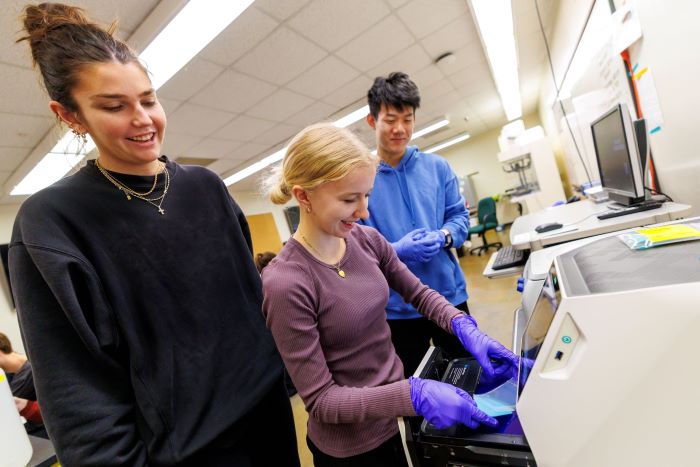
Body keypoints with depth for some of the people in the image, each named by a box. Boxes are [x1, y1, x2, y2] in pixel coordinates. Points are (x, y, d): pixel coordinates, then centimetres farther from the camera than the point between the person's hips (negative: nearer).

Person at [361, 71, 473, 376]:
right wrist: (395, 250, -26)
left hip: (449, 295, 3)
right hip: (397, 307, -3)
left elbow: (460, 216, 5)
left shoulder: (437, 167, 2)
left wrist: (443, 236, -16)